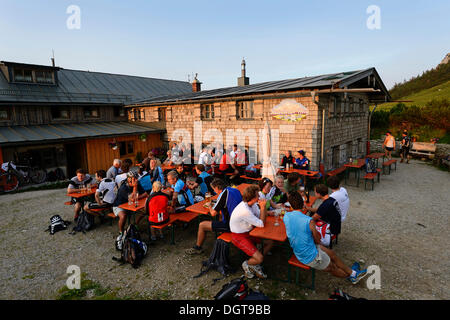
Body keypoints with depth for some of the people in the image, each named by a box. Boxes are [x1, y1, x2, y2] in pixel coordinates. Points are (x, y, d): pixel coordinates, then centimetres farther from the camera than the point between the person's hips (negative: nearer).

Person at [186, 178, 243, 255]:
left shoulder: (223, 194, -18)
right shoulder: (235, 190, 6)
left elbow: (213, 213, -17)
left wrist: (210, 207, 4)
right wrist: (214, 205, 17)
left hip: (230, 225, -9)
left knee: (202, 225, 2)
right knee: (221, 214, 35)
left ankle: (198, 248, 21)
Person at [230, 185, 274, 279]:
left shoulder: (252, 203, -6)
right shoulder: (244, 210, -33)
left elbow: (263, 217, 0)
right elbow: (261, 224, -24)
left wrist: (263, 207, -16)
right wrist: (262, 207, -22)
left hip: (249, 231, 9)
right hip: (239, 236, -9)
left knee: (270, 242, 4)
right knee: (259, 258, -17)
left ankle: (255, 265, 17)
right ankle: (247, 264, 16)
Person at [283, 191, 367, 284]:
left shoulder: (286, 216, -12)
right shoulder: (309, 221, -29)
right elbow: (317, 240, -12)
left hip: (298, 254, 6)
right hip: (311, 257, -6)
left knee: (331, 253, 23)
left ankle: (352, 272, 41)